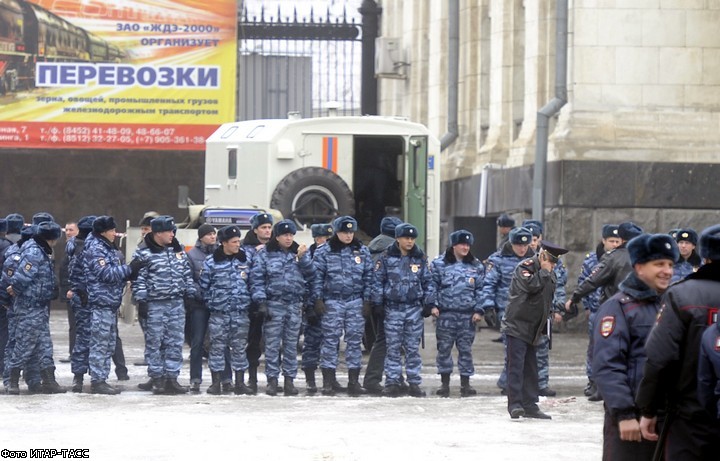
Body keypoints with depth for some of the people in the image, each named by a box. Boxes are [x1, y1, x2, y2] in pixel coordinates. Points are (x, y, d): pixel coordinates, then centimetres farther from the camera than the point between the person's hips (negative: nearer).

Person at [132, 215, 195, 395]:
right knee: (155, 342, -1)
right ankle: (157, 378, 5)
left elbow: (187, 274, 19)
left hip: (177, 304, 5)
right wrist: (141, 299, -15)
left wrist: (190, 293, 11)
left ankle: (172, 378, 10)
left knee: (175, 342, 5)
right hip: (155, 304, -5)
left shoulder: (178, 251, 13)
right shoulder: (143, 254, -5)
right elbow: (138, 279, -7)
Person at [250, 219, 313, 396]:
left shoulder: (298, 252, 13)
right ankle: (272, 380, 0)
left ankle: (289, 379, 11)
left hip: (295, 305, 3)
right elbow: (256, 279, -3)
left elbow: (309, 274, 6)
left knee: (291, 344, 6)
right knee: (272, 344, -3)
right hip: (274, 303, -3)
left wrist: (302, 258, -8)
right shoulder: (265, 254, 2)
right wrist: (261, 301, -12)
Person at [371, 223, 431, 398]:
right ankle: (392, 382, 4)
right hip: (393, 308, -2)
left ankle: (414, 383, 8)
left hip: (414, 308, 2)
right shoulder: (387, 258, 0)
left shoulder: (420, 258, 7)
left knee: (413, 348, 4)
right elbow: (378, 281, 2)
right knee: (393, 348, 1)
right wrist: (377, 304, -3)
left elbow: (427, 282, 12)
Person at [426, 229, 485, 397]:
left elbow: (480, 289, 10)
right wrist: (433, 305, -5)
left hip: (467, 314, 1)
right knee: (444, 347, 2)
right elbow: (432, 285, 5)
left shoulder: (476, 266, 9)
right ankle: (444, 382, 11)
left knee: (466, 348, 4)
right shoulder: (439, 263, 3)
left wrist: (478, 310, 1)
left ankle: (465, 382, 11)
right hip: (445, 313, -1)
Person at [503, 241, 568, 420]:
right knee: (516, 365, -13)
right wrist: (544, 271, -18)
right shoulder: (525, 267, -11)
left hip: (533, 329, 8)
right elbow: (531, 285, -29)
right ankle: (515, 404, -17)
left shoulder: (551, 274, 14)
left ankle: (530, 406, 13)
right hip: (516, 325, -8)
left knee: (531, 369, 9)